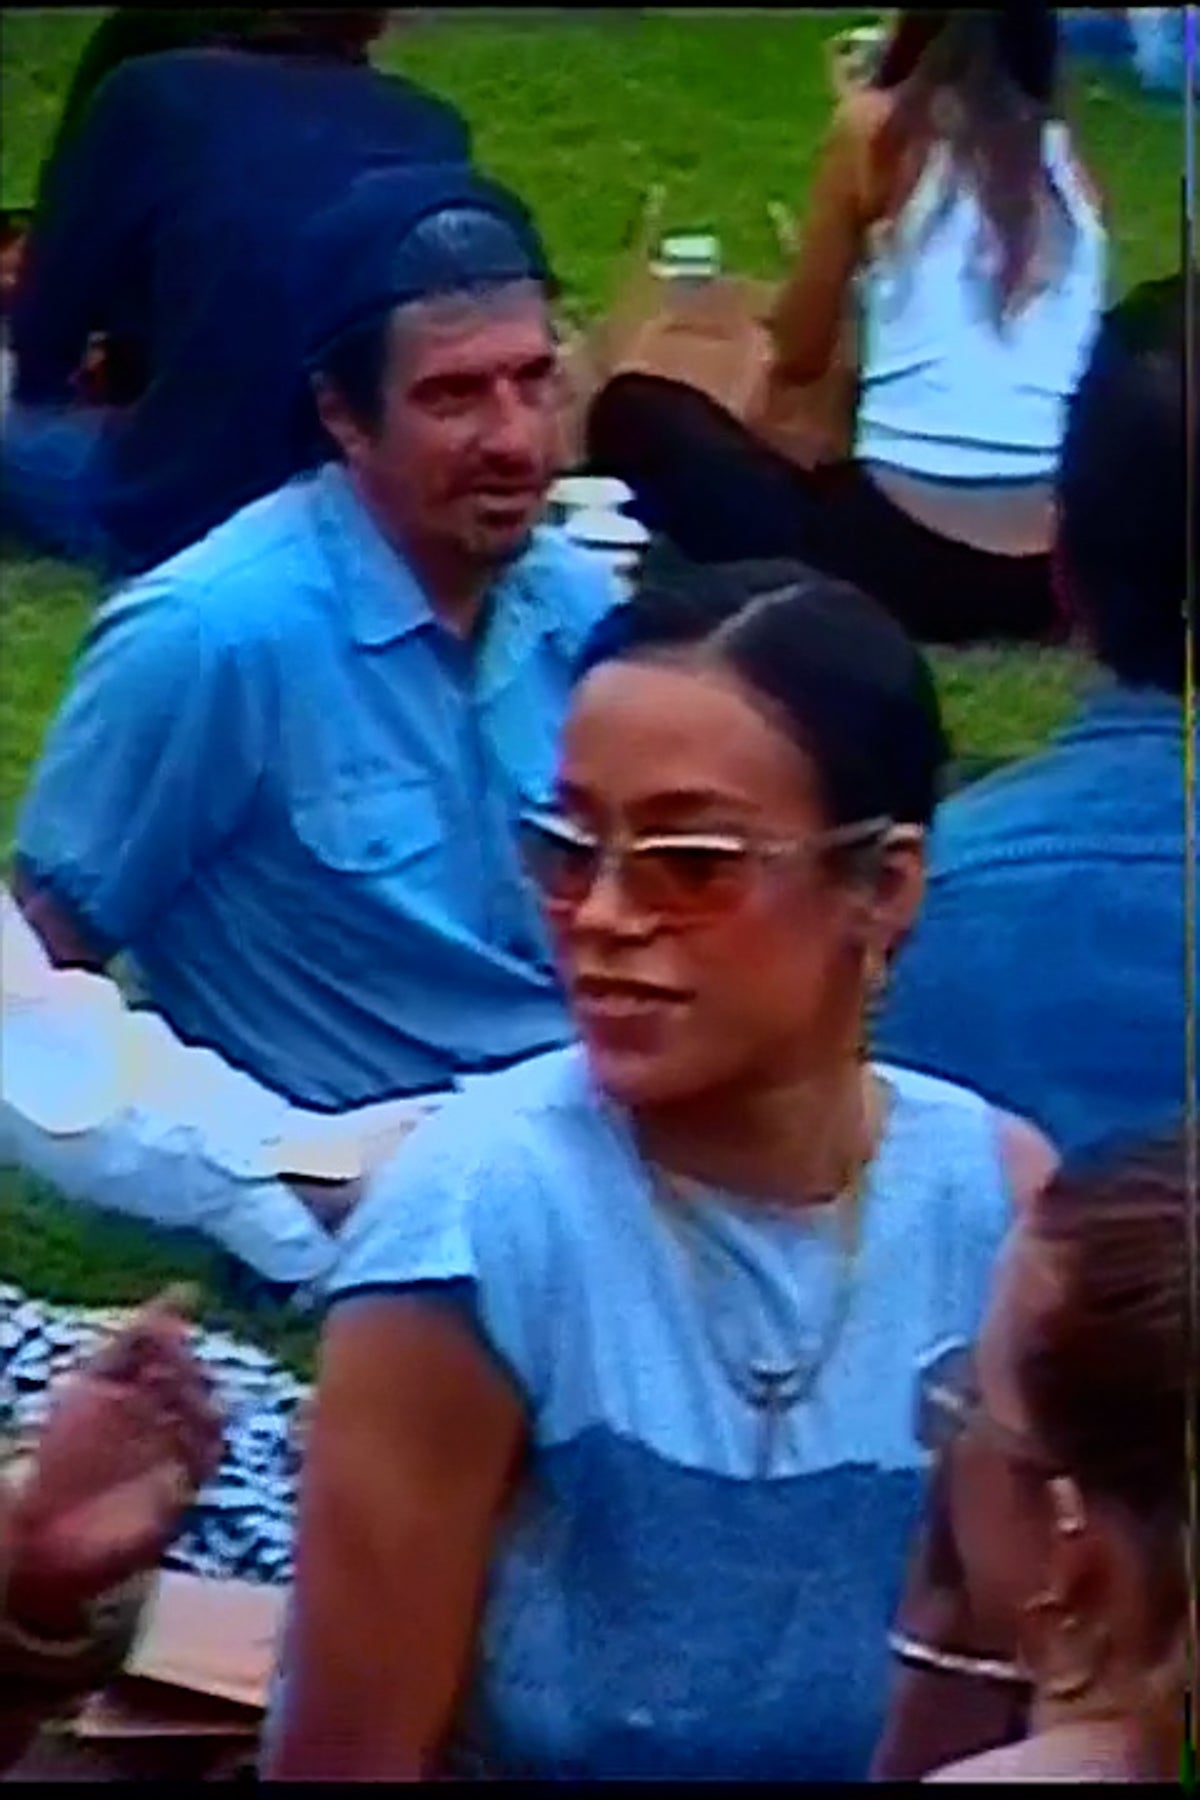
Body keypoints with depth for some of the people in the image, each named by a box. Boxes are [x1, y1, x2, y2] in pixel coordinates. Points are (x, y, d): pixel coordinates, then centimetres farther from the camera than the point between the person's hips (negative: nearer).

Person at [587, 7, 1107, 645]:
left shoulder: (877, 126, 1)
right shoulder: (1063, 153, 13)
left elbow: (800, 355, 9)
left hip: (907, 547, -5)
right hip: (1057, 564, 5)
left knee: (634, 415, 13)